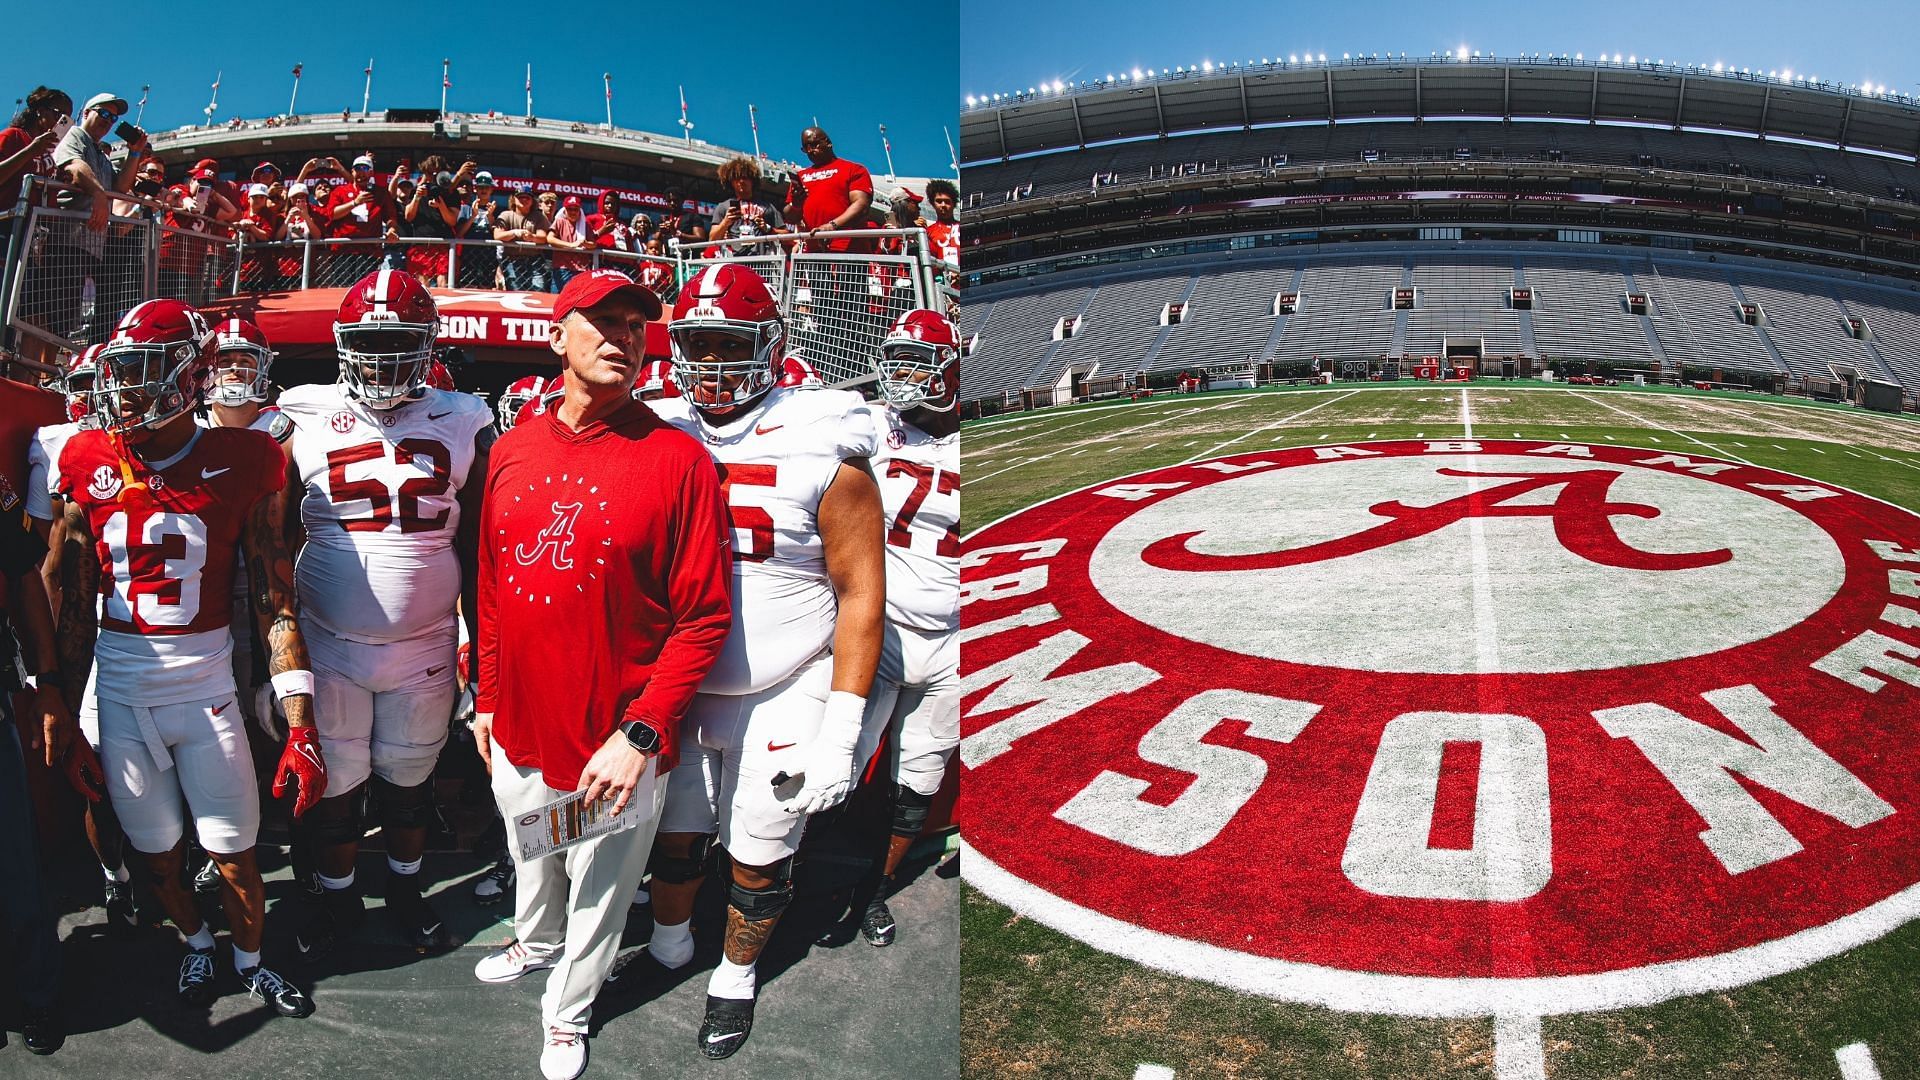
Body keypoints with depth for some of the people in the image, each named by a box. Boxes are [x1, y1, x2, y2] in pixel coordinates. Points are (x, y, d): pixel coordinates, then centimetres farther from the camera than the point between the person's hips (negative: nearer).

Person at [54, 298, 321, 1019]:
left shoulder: (242, 462, -9)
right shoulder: (89, 463, -2)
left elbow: (276, 601, -10)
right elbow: (75, 603, 5)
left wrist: (300, 727, -14)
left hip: (207, 687, -2)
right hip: (119, 690, 2)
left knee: (234, 854, 7)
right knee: (156, 853, 15)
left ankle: (251, 961, 35)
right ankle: (196, 941, 44)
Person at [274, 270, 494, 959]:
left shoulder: (462, 424, -1)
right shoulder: (306, 420, -2)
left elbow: (473, 547, 4)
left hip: (425, 646, 0)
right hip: (330, 645, 0)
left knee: (409, 780, 15)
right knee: (332, 783, 13)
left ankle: (405, 889, 39)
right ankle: (337, 897, 35)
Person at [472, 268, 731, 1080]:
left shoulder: (678, 461, -16)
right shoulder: (513, 451, 2)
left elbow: (705, 618, -16)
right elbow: (492, 590, 13)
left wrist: (640, 734, -21)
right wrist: (487, 699, 15)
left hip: (614, 750, -5)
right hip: (517, 730, 5)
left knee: (597, 893, 15)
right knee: (529, 863, 28)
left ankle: (567, 1011, 43)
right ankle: (535, 944, 59)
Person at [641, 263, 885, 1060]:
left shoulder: (822, 450, -12)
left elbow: (861, 593, -10)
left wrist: (840, 731, -13)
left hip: (781, 702, -3)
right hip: (675, 691, 4)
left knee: (758, 861, 11)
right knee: (674, 838, 19)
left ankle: (736, 977, 38)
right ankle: (669, 945, 47)